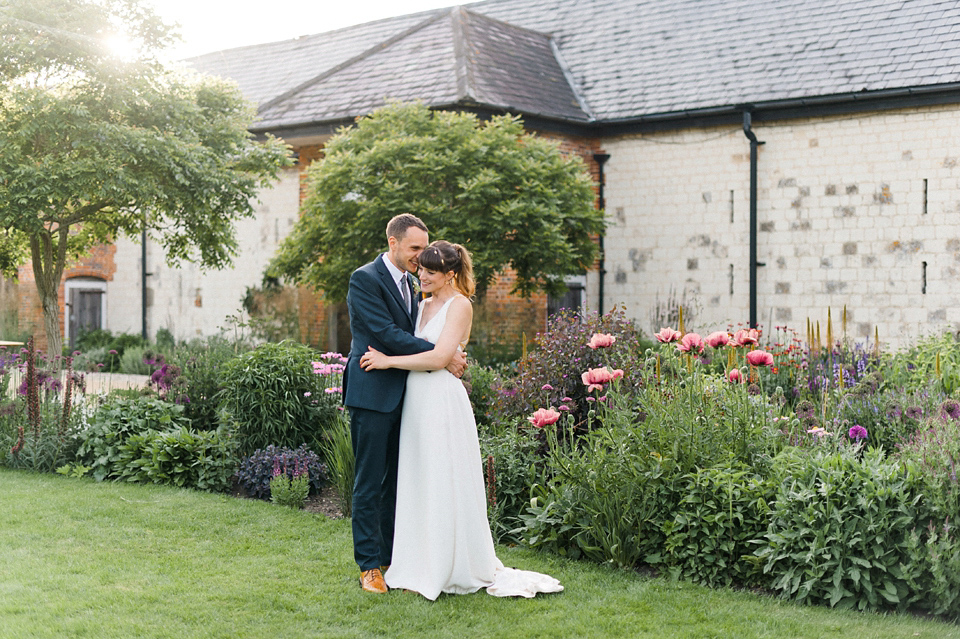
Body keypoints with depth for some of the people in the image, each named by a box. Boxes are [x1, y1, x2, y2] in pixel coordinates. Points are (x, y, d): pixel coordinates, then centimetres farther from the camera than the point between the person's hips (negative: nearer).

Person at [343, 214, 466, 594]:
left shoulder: (408, 283, 16)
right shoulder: (365, 279, -11)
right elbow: (388, 334, -18)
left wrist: (450, 356, -1)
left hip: (402, 396, 8)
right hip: (372, 395, -8)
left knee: (396, 481, 12)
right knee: (370, 483, -1)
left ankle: (391, 557, 21)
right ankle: (370, 566, 6)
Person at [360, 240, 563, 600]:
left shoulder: (459, 305, -7)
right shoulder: (423, 305, 17)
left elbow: (439, 357, -16)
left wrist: (388, 361, -12)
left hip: (443, 401, -7)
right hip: (416, 400, 8)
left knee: (445, 485, -2)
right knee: (418, 484, 8)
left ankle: (455, 570, 7)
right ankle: (425, 567, 16)